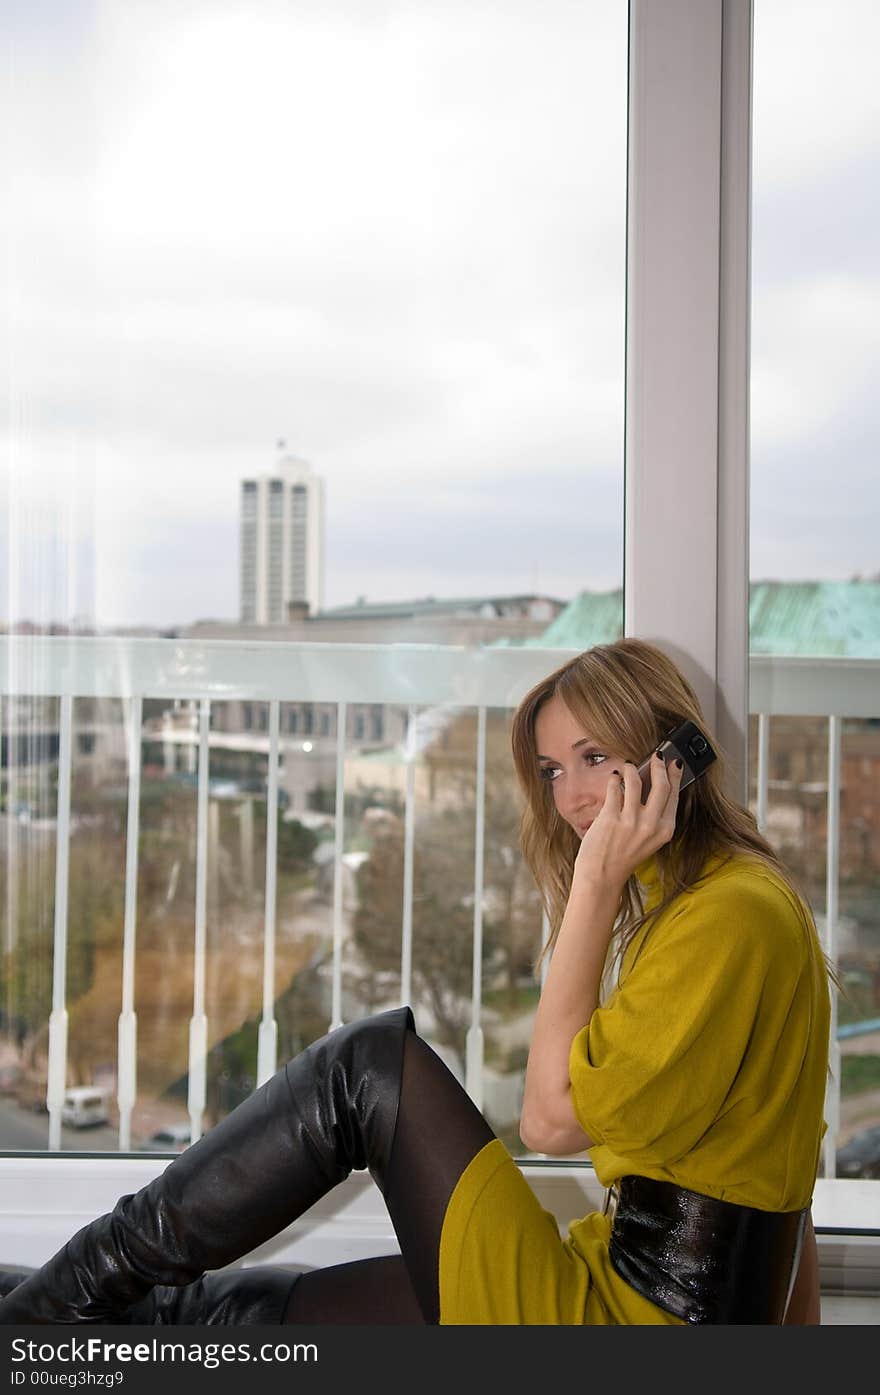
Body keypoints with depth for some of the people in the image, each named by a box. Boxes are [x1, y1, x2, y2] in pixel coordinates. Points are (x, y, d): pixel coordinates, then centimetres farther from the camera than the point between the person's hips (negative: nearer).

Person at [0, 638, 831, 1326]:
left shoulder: (734, 912, -16)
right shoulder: (679, 903, 15)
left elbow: (554, 1119, -19)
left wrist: (597, 881, -17)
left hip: (624, 1313, -9)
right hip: (624, 1277, 9)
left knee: (370, 1062, -11)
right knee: (223, 1314, 6)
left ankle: (77, 1288, 0)